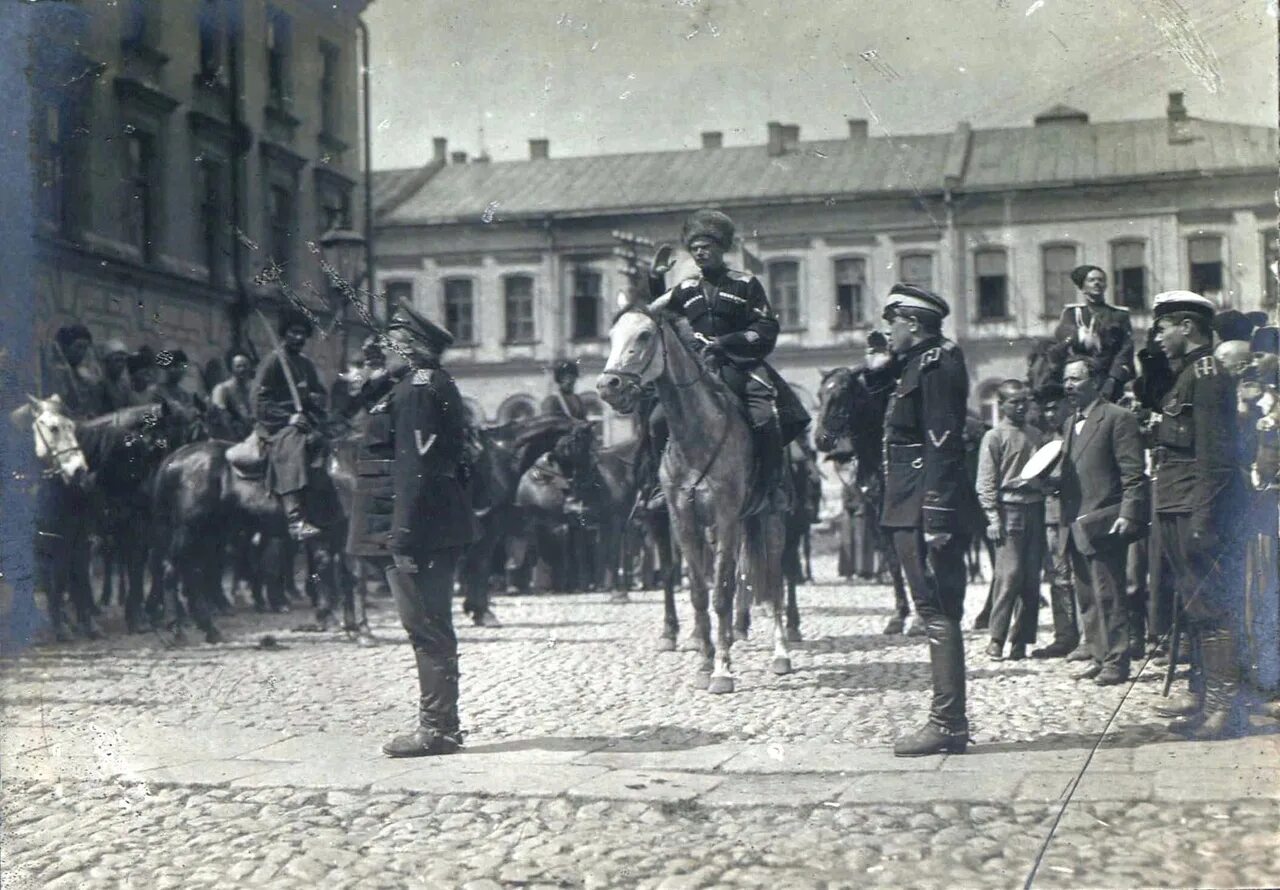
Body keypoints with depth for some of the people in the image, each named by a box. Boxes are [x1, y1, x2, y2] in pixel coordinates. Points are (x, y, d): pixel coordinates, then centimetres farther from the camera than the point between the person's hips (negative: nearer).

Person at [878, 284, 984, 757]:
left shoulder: (935, 365, -12)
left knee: (938, 613, -7)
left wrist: (936, 518, -23)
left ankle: (947, 724, -4)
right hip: (914, 510, 10)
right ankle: (948, 719, 18)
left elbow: (942, 444, -20)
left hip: (925, 511, -10)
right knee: (937, 612, 12)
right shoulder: (919, 365, 19)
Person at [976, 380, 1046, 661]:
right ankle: (997, 640, -3)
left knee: (1032, 578, 4)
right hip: (1009, 509, -5)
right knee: (1010, 576, -11)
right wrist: (993, 518, -12)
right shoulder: (994, 437, -1)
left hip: (1034, 509, 5)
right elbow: (986, 482, -5)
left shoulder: (1035, 434, 15)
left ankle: (1021, 641, 10)